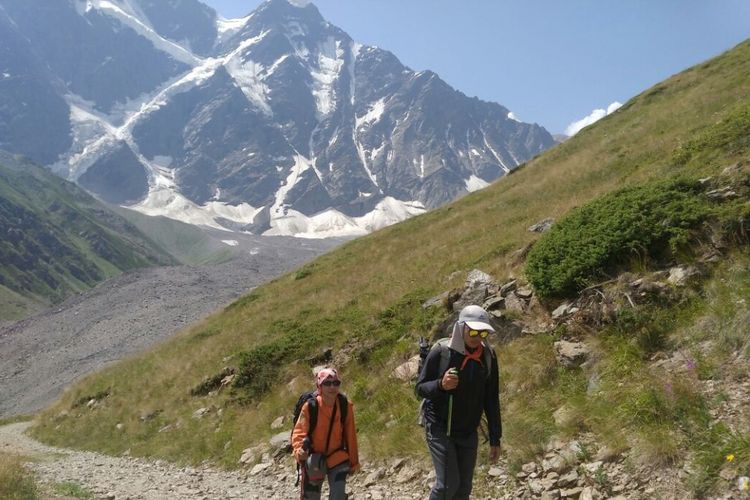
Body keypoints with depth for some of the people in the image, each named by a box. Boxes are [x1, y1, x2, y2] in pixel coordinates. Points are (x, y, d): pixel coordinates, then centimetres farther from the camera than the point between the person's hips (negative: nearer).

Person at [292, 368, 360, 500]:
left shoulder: (345, 406, -10)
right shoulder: (310, 406, -18)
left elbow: (350, 435, -1)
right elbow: (299, 432, -21)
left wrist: (353, 461, 5)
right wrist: (299, 450, -42)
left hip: (337, 458, 1)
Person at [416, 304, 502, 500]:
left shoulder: (488, 357, -5)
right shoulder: (440, 354, -17)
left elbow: (491, 400, 2)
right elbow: (420, 388, -8)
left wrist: (495, 439, 2)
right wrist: (440, 385, -30)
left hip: (468, 432, 4)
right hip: (439, 429, -4)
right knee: (448, 484, -12)